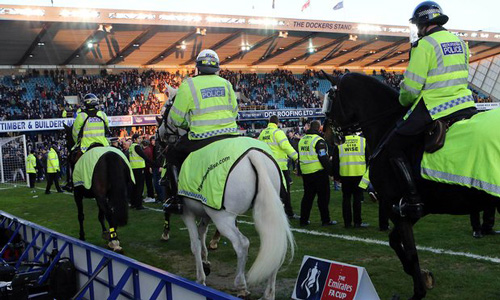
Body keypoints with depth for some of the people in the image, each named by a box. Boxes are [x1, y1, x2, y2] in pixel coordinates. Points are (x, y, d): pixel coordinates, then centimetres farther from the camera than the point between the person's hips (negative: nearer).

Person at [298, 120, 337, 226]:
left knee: (307, 196, 13)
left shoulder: (302, 140, 12)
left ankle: (303, 220, 14)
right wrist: (331, 171, -9)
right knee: (323, 197, 1)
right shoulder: (318, 140, -12)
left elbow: (300, 157, 19)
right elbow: (324, 158, -16)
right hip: (319, 173, -7)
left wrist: (300, 172, 26)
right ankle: (325, 220, 4)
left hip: (305, 173, 7)